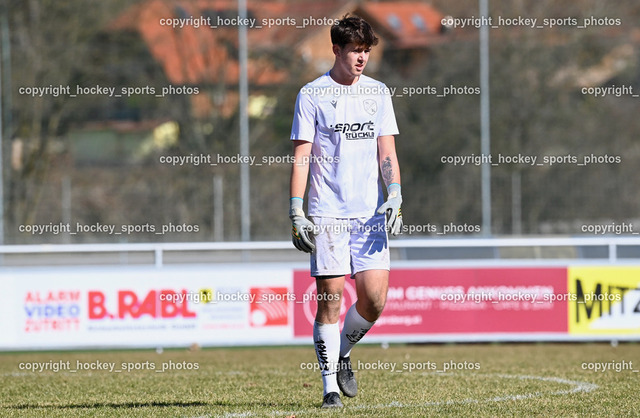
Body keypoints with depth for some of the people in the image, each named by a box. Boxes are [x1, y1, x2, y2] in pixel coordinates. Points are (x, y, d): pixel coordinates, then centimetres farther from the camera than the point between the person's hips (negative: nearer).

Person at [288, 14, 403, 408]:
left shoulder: (378, 92, 11)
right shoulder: (312, 94, 1)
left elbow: (387, 151, 10)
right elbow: (301, 156, 0)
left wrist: (395, 196, -6)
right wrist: (296, 211, -8)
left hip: (370, 213, 3)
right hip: (327, 214, -3)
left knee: (375, 298, -5)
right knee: (330, 299, -6)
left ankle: (343, 353, 23)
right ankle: (330, 386, 2)